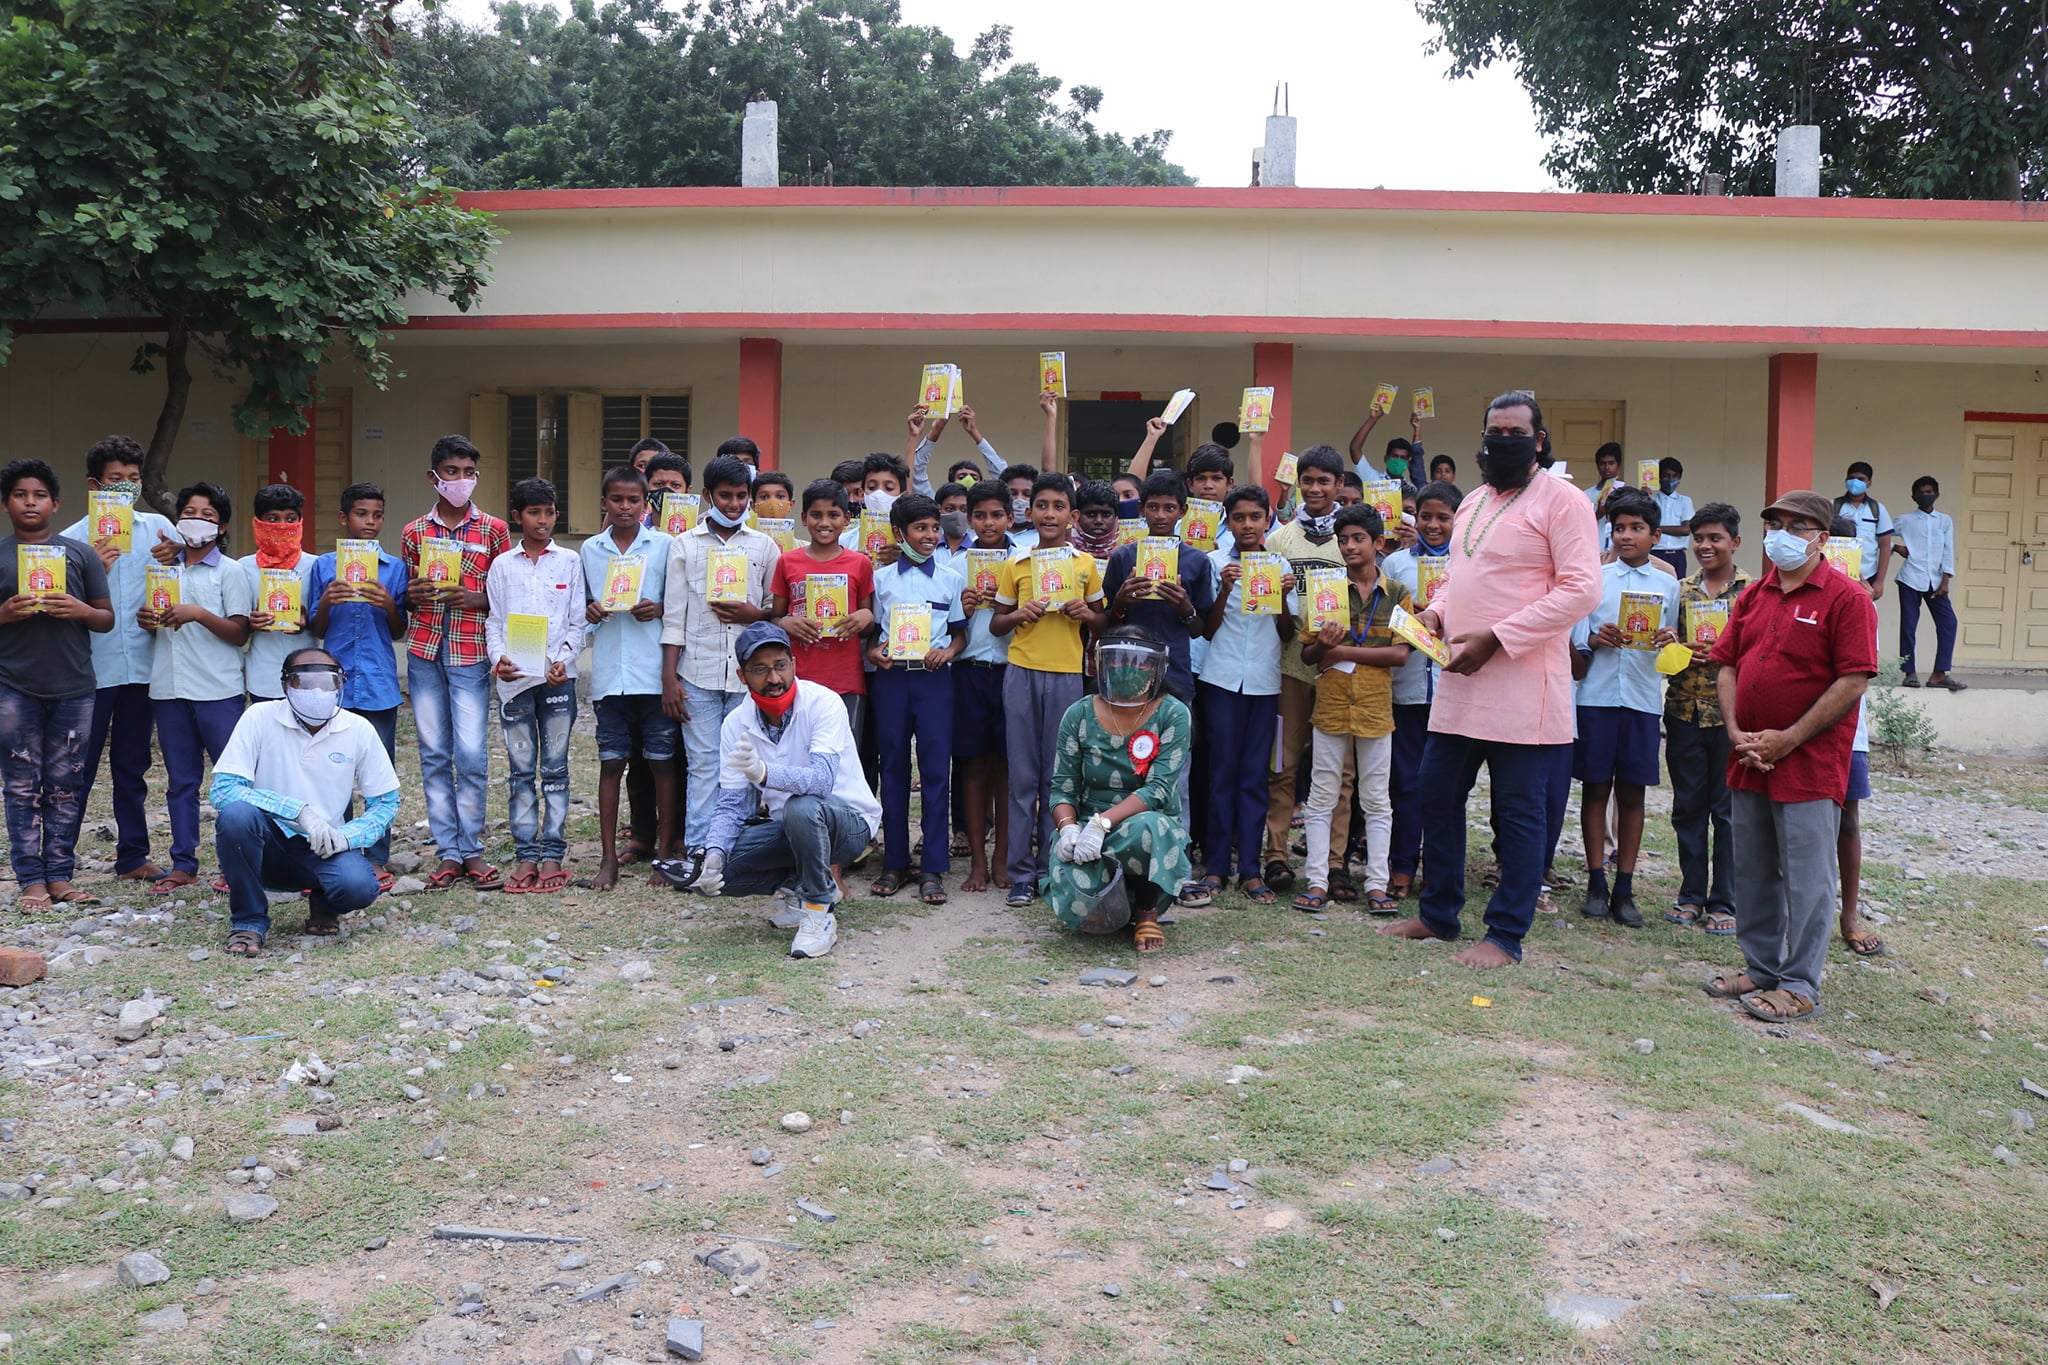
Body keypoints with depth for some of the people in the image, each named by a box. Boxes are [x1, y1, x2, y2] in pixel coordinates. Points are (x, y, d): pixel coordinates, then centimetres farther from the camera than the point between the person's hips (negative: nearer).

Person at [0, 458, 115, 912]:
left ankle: (60, 875, 11)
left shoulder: (80, 554, 9)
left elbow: (107, 619, 9)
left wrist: (80, 610, -11)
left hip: (73, 689, 1)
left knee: (66, 786, 4)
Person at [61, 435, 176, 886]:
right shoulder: (75, 538, -1)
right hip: (91, 668, -3)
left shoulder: (158, 527, 7)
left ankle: (132, 856, 20)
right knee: (78, 768, 3)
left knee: (133, 766, 12)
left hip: (143, 666, 3)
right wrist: (94, 570, -19)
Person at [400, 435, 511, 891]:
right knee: (433, 753, 3)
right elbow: (403, 599, 17)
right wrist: (411, 595, -5)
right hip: (424, 650, 2)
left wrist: (476, 599, -12)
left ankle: (471, 849, 6)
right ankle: (448, 852, 10)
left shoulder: (493, 530, 6)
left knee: (472, 753, -7)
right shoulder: (414, 532, 11)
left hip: (470, 652, -2)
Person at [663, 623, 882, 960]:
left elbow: (821, 781, -34)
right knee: (717, 867, -16)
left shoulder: (823, 704, -21)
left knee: (802, 807, -38)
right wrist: (714, 853, -23)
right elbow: (733, 803, -4)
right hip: (790, 828, 6)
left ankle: (819, 912, -15)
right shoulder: (735, 724, -4)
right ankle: (820, 883, 7)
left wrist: (765, 773, -52)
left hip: (848, 822, -6)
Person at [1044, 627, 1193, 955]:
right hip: (1086, 828, 2)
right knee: (1075, 899, -30)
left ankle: (1147, 911, -5)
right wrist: (1068, 827, -21)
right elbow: (1062, 788, 1)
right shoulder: (1079, 715, 0)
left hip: (1150, 826, -1)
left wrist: (1103, 822, -28)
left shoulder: (1172, 715, -7)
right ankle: (1116, 908, 13)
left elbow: (1159, 789, -16)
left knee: (1146, 829, -39)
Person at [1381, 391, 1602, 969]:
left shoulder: (1561, 500, -7)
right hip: (1459, 682, 8)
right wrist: (1435, 611, 4)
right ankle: (1438, 914, 26)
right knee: (1437, 795, 12)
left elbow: (1581, 590, -16)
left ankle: (1505, 936, 11)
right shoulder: (1473, 503, 18)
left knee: (1517, 813, 1)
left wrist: (1496, 637, -19)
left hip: (1522, 687, -8)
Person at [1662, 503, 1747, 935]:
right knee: (1687, 807, 9)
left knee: (1728, 810, 2)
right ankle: (1692, 895, 20)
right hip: (1685, 710, 4)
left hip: (1731, 712, -4)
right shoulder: (1681, 590, 10)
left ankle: (1724, 902, 10)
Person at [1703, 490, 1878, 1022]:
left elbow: (1853, 680, -14)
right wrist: (1735, 731, -4)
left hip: (1809, 764, -6)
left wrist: (1789, 739, -15)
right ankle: (1761, 968, 27)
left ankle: (1800, 986, 8)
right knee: (1753, 872, 14)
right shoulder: (1753, 596, 13)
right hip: (1748, 760, 7)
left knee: (1805, 878, -1)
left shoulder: (1847, 599, -7)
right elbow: (1727, 664, 12)